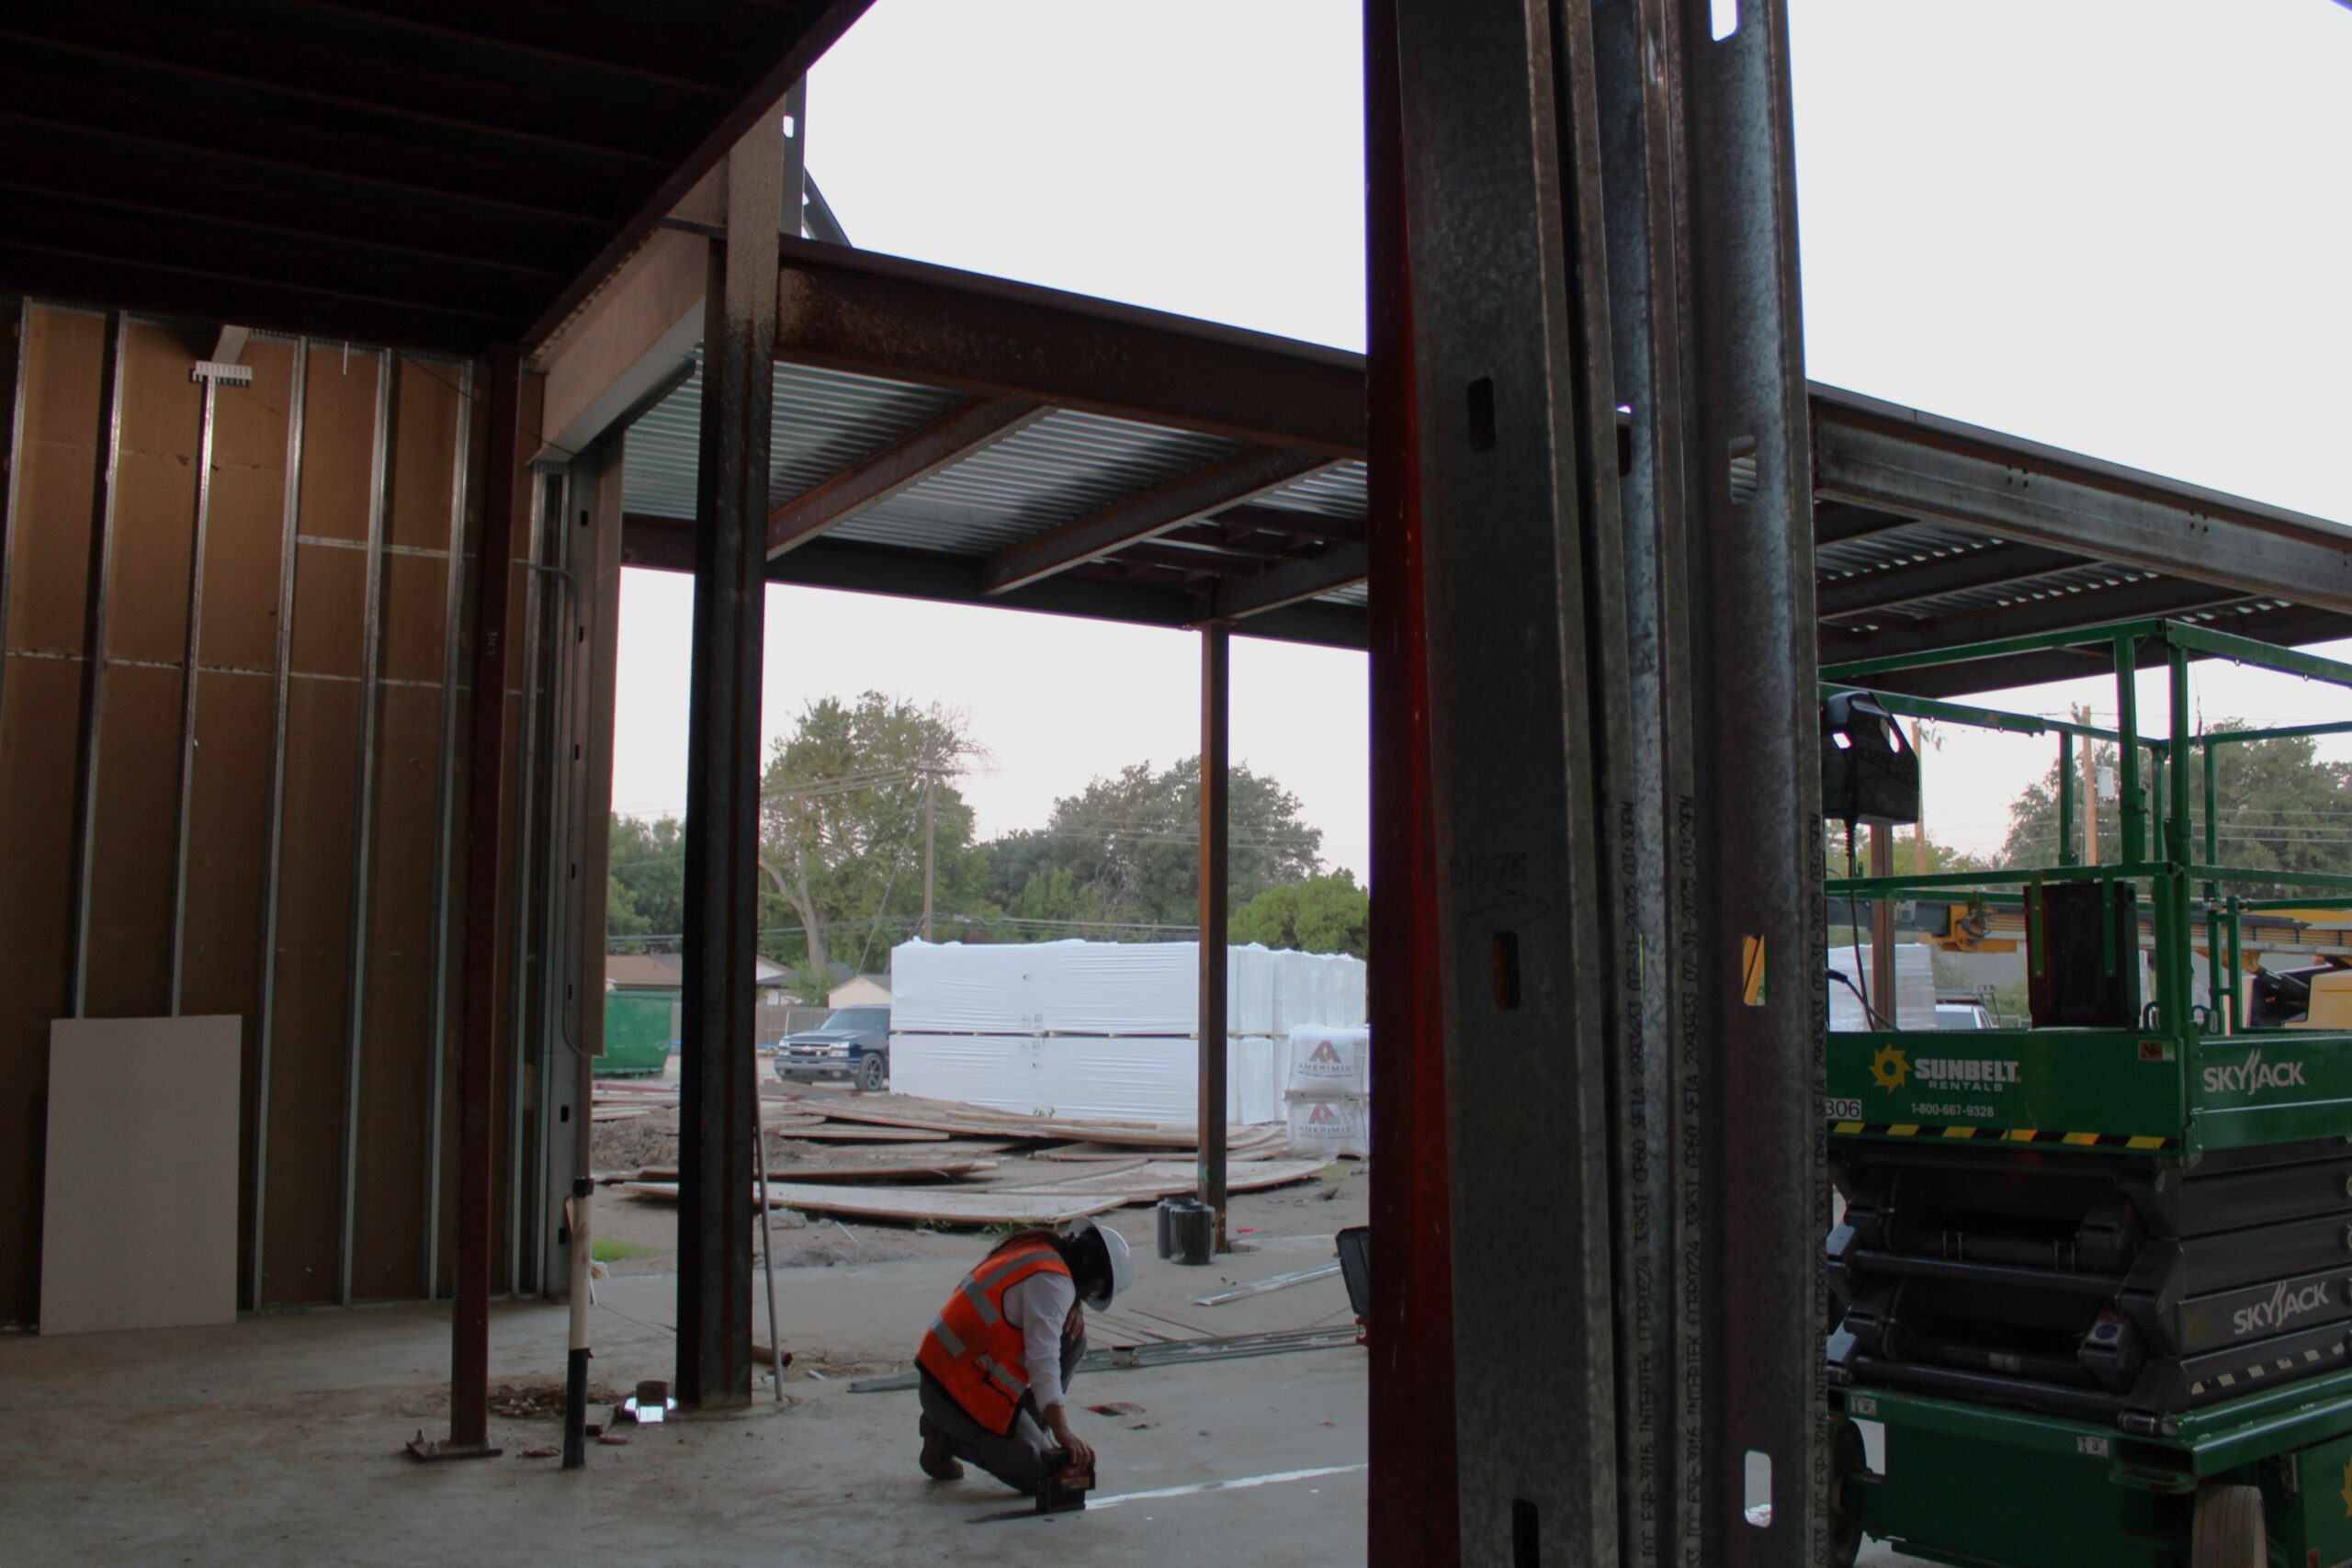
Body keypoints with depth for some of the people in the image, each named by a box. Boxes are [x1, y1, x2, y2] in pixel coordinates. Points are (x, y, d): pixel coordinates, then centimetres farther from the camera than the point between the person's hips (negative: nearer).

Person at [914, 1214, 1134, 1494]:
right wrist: (1063, 1433, -35)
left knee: (1072, 1336, 6)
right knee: (1039, 1474, -8)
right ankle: (947, 1438, 2)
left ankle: (1029, 1431, 12)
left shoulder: (1038, 1249, 10)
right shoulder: (1052, 1280, -19)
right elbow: (1043, 1361, -29)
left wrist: (1075, 1307, 4)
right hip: (959, 1389, -10)